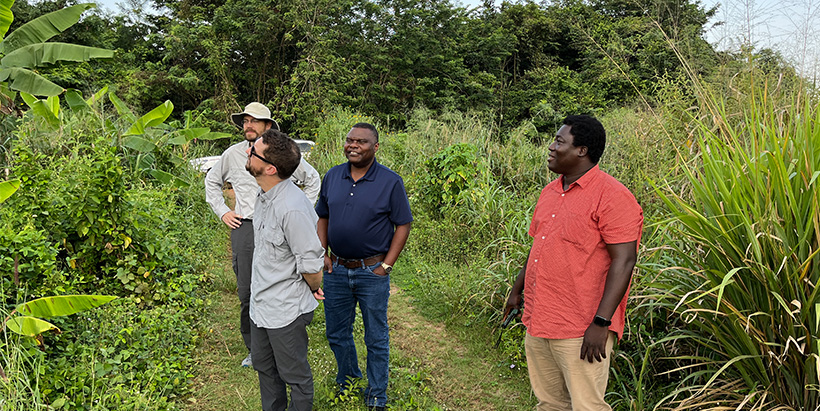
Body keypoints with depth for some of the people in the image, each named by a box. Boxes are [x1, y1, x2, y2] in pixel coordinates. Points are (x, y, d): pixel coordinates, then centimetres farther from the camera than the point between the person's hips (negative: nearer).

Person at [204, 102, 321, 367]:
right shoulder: (233, 154, 10)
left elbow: (313, 179, 16)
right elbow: (211, 181, 26)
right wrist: (222, 212, 15)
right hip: (244, 229, 2)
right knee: (247, 293, 4)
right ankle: (254, 350, 18)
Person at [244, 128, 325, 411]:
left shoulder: (292, 208, -32)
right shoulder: (263, 195, -2)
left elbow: (311, 263, -24)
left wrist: (313, 289, -6)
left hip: (286, 310, -9)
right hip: (260, 303, 9)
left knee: (295, 376, 13)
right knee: (263, 367, 27)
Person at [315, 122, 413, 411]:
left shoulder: (391, 182, -9)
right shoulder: (332, 177, 3)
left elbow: (403, 225, -7)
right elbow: (323, 218, 12)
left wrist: (386, 266, -11)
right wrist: (323, 254, 1)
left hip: (372, 271, -4)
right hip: (336, 270, 4)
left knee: (376, 338, 9)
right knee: (337, 333, 17)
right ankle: (347, 382, 42)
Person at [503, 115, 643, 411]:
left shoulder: (612, 196, -13)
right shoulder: (550, 192, 13)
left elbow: (623, 261, -18)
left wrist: (600, 323, -22)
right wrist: (517, 290, 22)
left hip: (581, 331, -8)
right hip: (538, 324, 8)